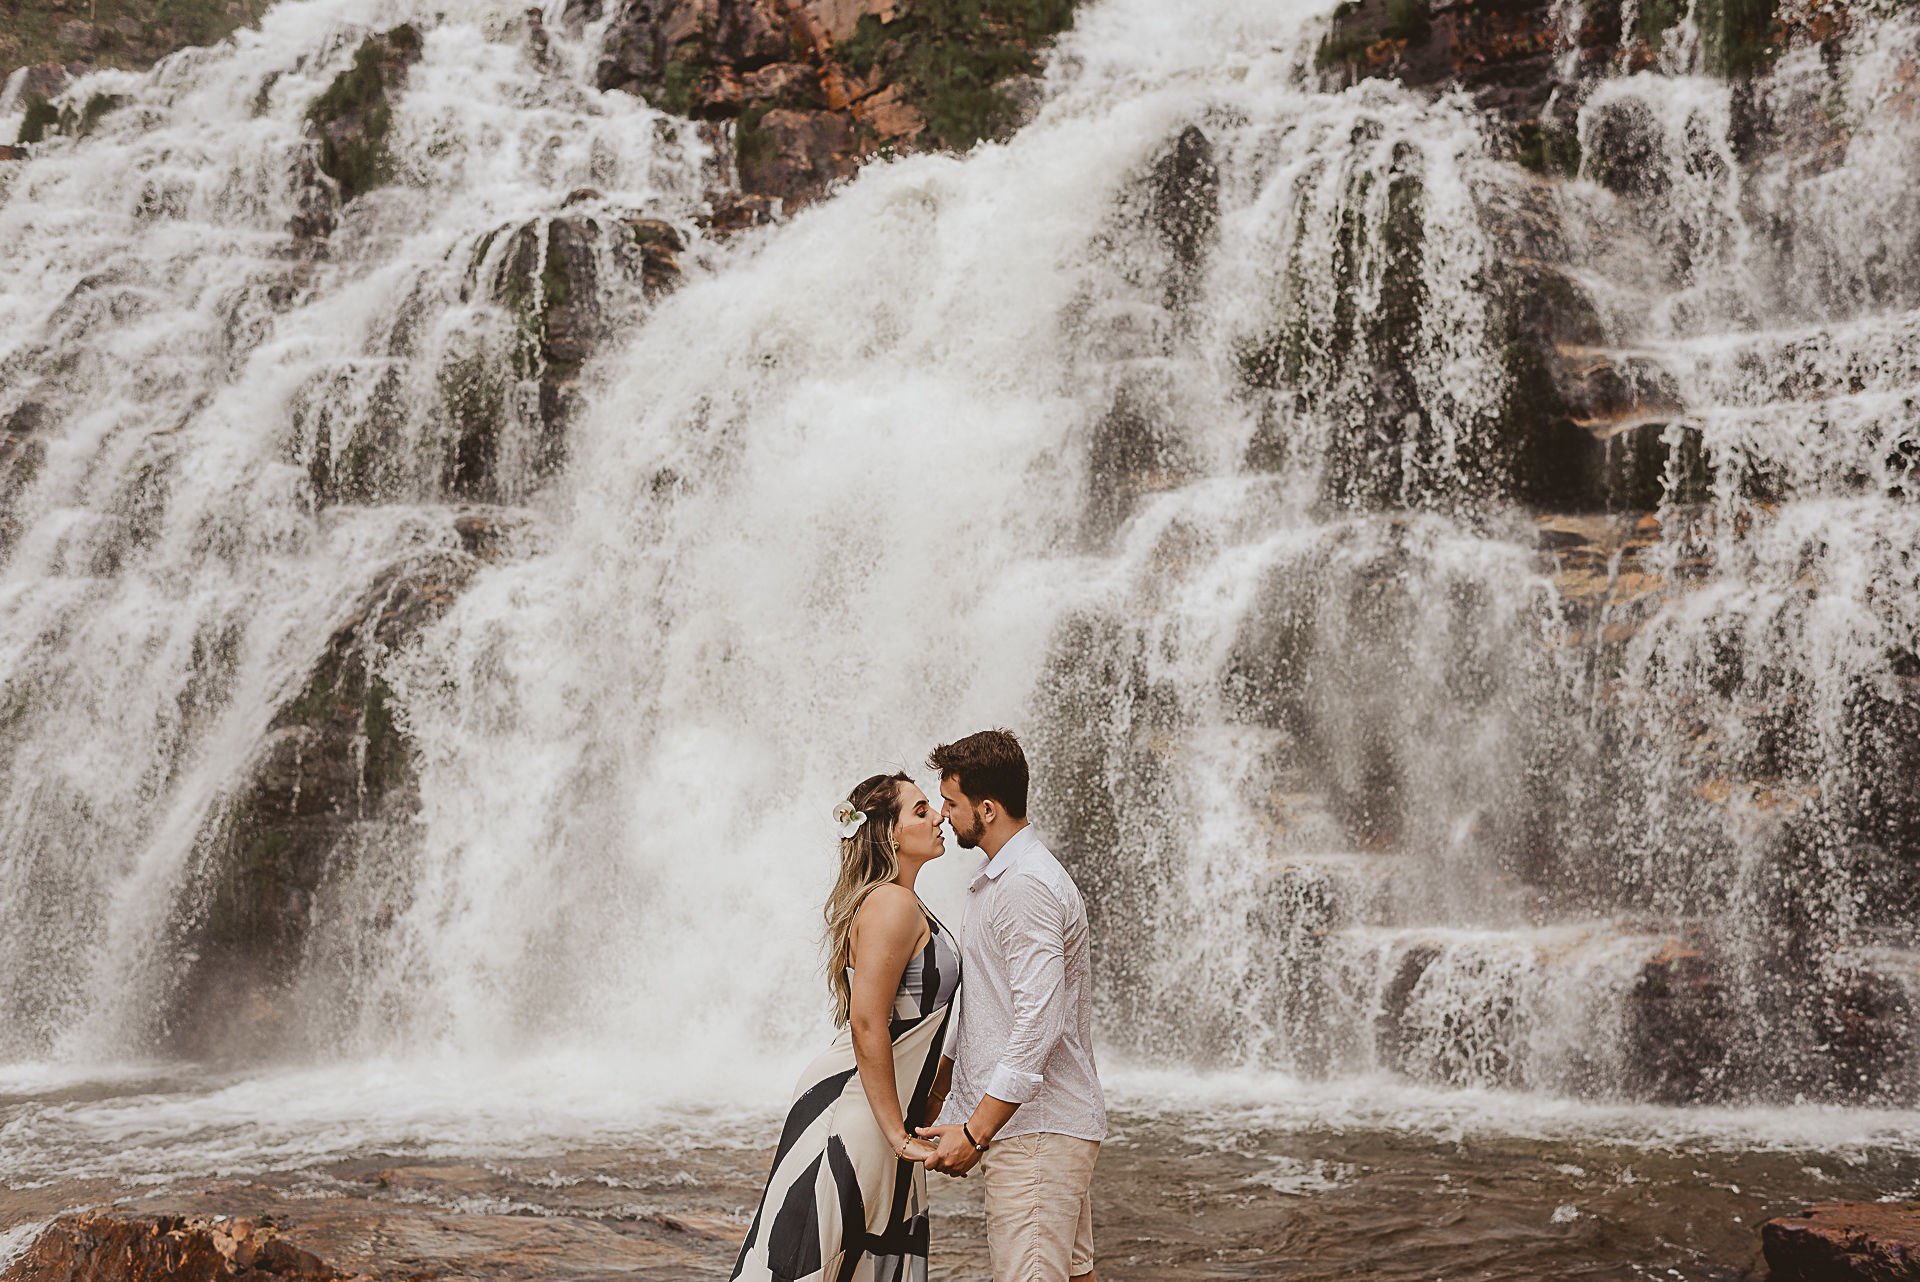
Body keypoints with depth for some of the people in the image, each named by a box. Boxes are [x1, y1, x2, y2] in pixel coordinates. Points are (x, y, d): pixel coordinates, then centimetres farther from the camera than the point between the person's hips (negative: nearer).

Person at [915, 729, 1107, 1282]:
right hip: (1054, 1129, 10)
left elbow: (1037, 1025, -24)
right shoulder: (999, 879, 18)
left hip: (1036, 1132, -10)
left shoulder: (1025, 887, -17)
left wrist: (975, 1131, -22)